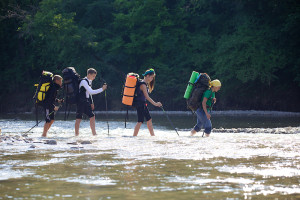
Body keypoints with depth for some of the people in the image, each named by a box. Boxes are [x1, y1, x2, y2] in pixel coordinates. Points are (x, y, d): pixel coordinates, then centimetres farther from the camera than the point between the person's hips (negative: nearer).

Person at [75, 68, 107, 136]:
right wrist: (102, 89, -20)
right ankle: (76, 134, 0)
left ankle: (94, 133, 5)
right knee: (79, 118, -5)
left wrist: (91, 103, 21)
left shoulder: (89, 81, 13)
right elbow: (91, 92, -22)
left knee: (92, 116, 2)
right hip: (81, 102, -9)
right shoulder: (84, 81, -16)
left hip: (86, 102, 9)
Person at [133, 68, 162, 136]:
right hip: (139, 104, -10)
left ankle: (152, 135, 14)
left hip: (143, 104, 10)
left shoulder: (146, 84, 12)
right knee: (140, 121, -9)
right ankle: (134, 136, -6)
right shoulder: (143, 85, -19)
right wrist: (155, 104, -26)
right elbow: (147, 97, -24)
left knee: (149, 119, 10)